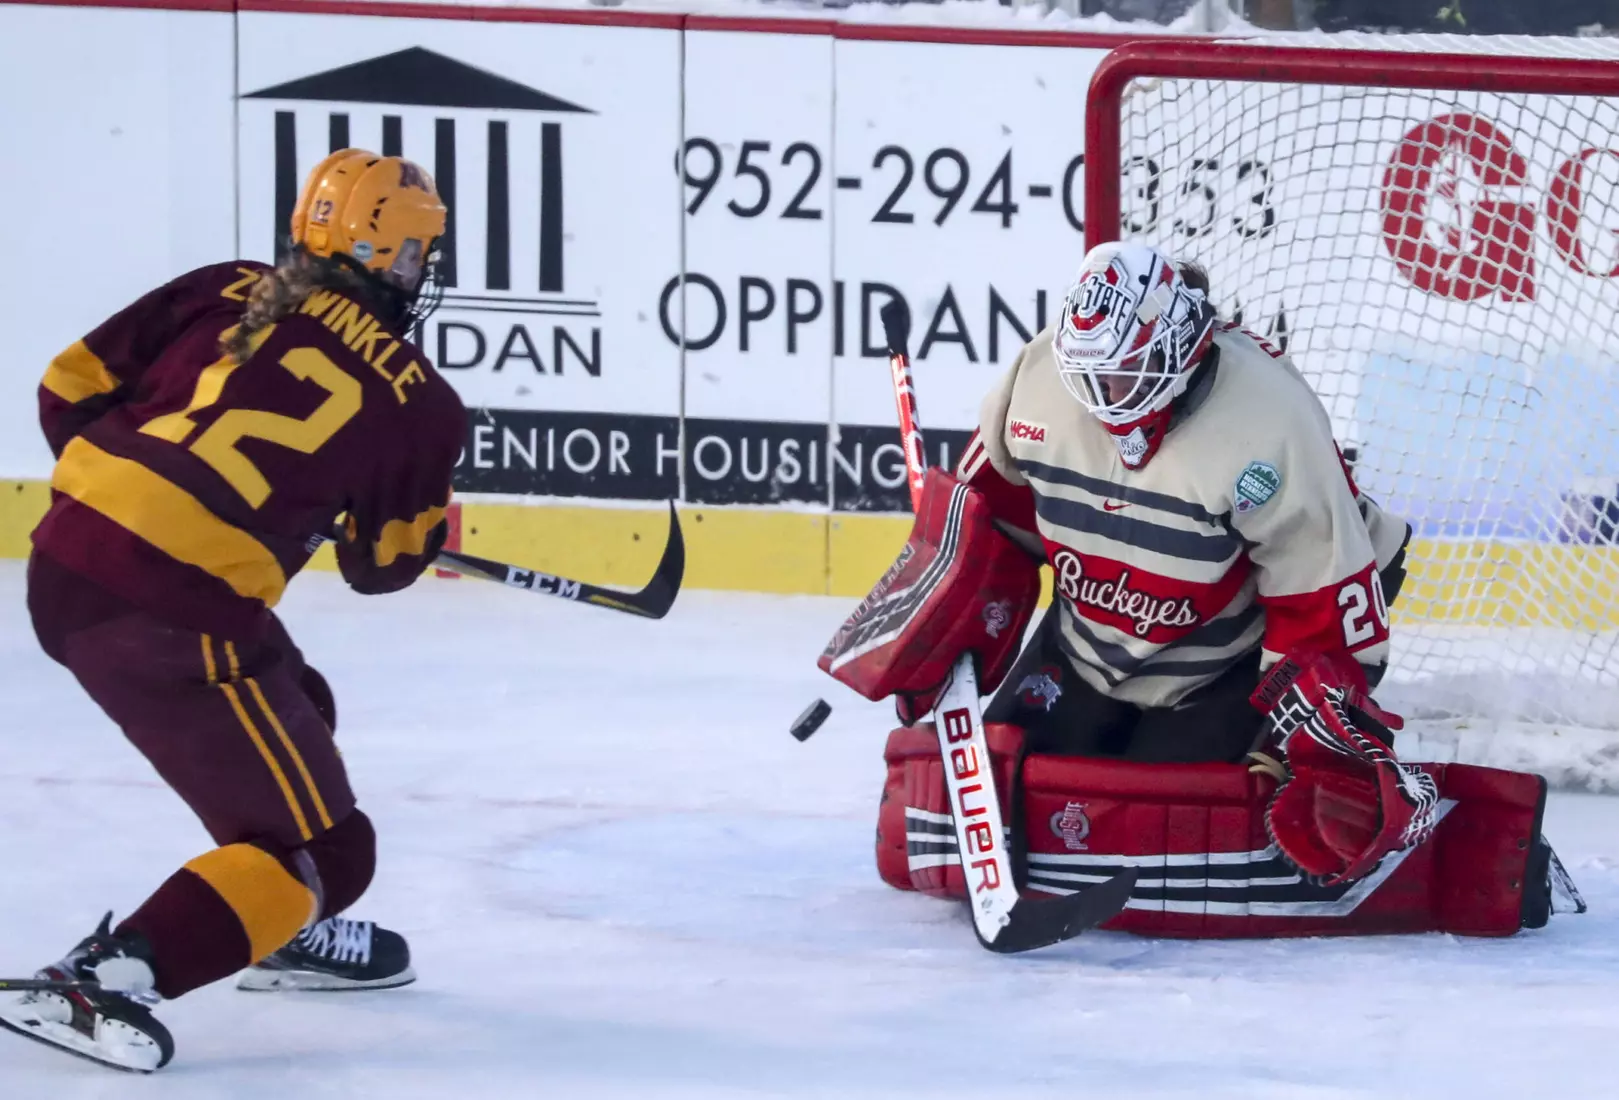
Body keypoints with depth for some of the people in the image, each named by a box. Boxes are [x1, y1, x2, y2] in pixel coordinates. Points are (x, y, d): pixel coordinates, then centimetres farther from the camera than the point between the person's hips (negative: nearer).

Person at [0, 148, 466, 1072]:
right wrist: (426, 528, 35)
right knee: (323, 853, 0)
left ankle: (287, 929, 45)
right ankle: (102, 979, -17)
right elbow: (382, 565, 13)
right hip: (175, 615, -8)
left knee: (293, 712, 31)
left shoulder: (227, 292, 12)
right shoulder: (412, 398, 2)